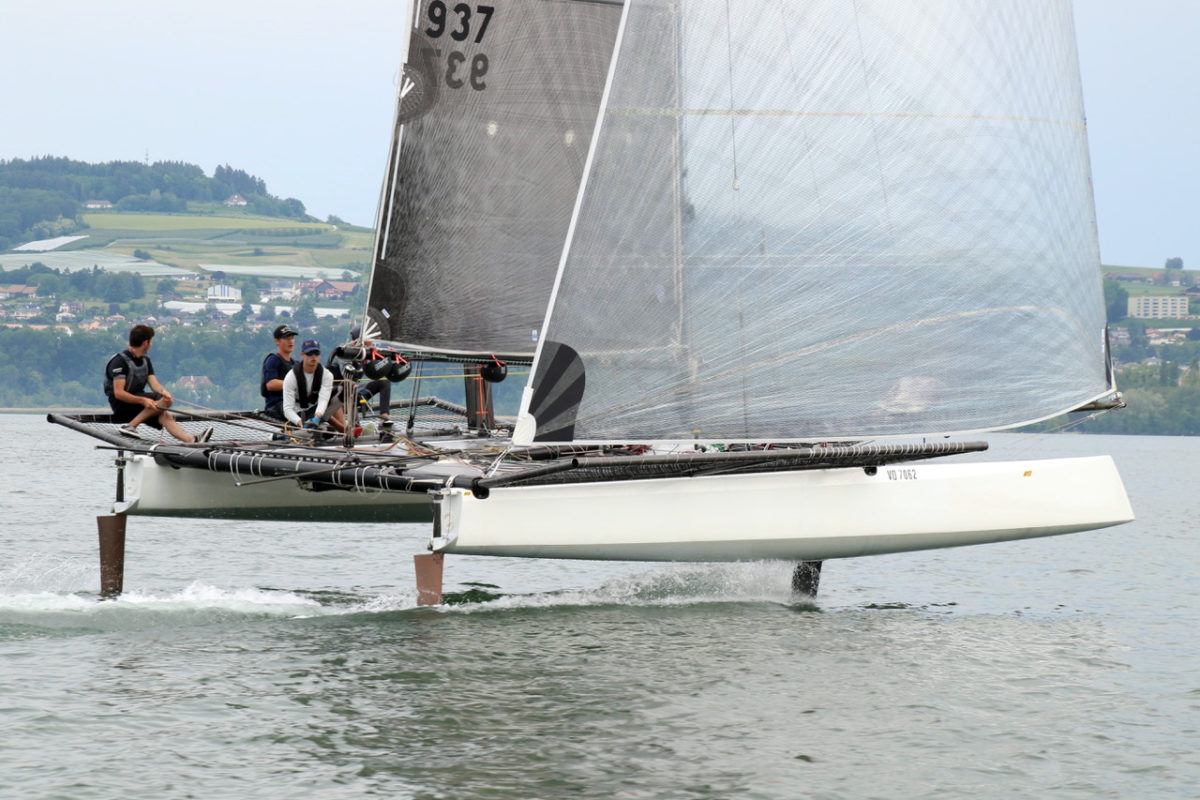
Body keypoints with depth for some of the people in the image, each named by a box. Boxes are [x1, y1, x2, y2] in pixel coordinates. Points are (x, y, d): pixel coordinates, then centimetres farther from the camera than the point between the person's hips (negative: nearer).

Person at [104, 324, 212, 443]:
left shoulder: (145, 361, 15)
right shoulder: (120, 361, -12)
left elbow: (154, 384, 3)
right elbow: (118, 393, -19)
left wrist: (163, 391, -22)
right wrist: (143, 400, -30)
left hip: (138, 403, 7)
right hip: (121, 405, -7)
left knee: (166, 417, -18)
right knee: (164, 401, -25)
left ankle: (193, 440, -38)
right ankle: (130, 426, -31)